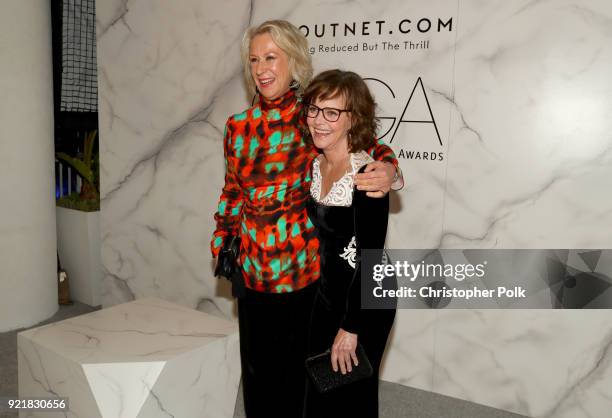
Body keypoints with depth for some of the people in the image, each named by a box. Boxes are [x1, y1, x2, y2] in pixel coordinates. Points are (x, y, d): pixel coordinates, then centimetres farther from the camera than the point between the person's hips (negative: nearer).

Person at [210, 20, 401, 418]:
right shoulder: (239, 126, 6)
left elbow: (371, 148, -5)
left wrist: (387, 170, -27)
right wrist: (222, 244, 13)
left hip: (304, 268, -4)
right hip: (253, 271, 4)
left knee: (298, 370, 10)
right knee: (257, 369, 17)